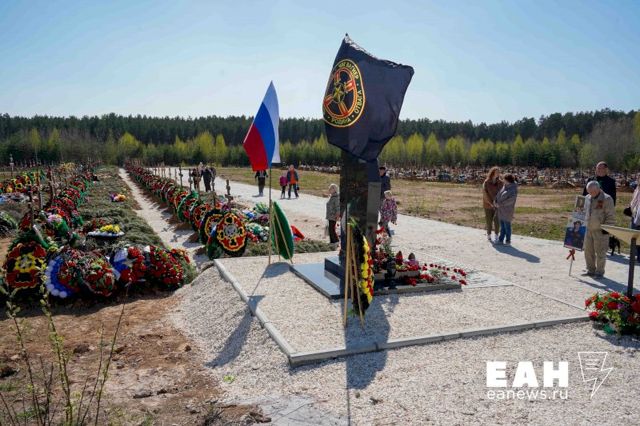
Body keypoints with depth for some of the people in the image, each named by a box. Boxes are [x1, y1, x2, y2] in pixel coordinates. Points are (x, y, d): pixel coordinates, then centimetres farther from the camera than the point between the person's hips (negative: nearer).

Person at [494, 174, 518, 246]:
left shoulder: (513, 189, -13)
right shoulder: (504, 186, 9)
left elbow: (511, 200, -22)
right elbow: (498, 195, 13)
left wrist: (500, 204, -20)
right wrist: (496, 203, -4)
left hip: (507, 210, -7)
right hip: (501, 210, 7)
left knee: (507, 226, 1)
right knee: (502, 226, 11)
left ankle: (508, 241, 12)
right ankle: (501, 240, 16)